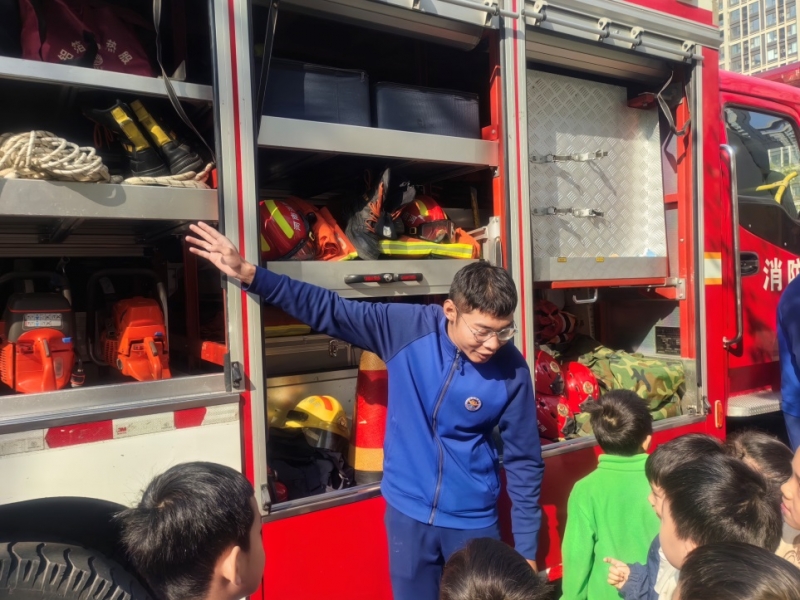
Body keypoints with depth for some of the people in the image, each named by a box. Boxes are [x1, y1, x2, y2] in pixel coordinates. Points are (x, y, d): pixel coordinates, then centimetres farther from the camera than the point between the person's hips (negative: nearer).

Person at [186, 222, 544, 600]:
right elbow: (328, 309, -12)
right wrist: (248, 274, -19)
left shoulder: (512, 371, -17)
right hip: (407, 512, 2)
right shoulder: (406, 327, -16)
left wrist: (526, 549, -4)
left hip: (471, 521, -1)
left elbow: (524, 462, -8)